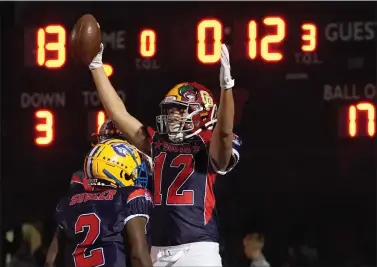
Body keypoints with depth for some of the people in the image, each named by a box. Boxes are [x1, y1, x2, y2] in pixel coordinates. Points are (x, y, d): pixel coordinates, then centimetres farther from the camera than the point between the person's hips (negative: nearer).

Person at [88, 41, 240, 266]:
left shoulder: (208, 148, -2)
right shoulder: (157, 143, 15)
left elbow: (224, 132, -23)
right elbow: (118, 113, 16)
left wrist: (227, 85, -38)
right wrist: (97, 66, 15)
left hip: (197, 249, -7)